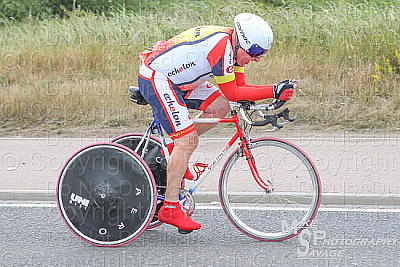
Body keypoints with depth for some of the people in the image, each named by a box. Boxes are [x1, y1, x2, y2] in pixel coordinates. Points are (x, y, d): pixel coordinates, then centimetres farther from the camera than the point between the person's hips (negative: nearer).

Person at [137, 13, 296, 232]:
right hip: (156, 79, -10)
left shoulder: (234, 46, 3)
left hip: (177, 79, 10)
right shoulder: (221, 46, -27)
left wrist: (275, 93, -10)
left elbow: (239, 87, 5)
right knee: (188, 140, -15)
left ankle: (175, 151, 11)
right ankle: (170, 209, -13)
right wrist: (273, 91, -24)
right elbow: (232, 93, -23)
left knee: (220, 107, 1)